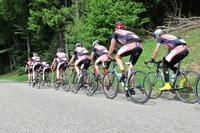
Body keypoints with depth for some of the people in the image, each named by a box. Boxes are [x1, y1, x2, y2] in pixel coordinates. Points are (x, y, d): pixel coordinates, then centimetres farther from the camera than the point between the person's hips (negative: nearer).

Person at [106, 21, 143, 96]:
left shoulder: (115, 33, 24)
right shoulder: (128, 32, 40)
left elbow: (112, 48, 25)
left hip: (131, 45, -6)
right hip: (140, 47, 6)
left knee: (117, 57, 18)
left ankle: (123, 73, -3)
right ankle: (131, 88, 16)